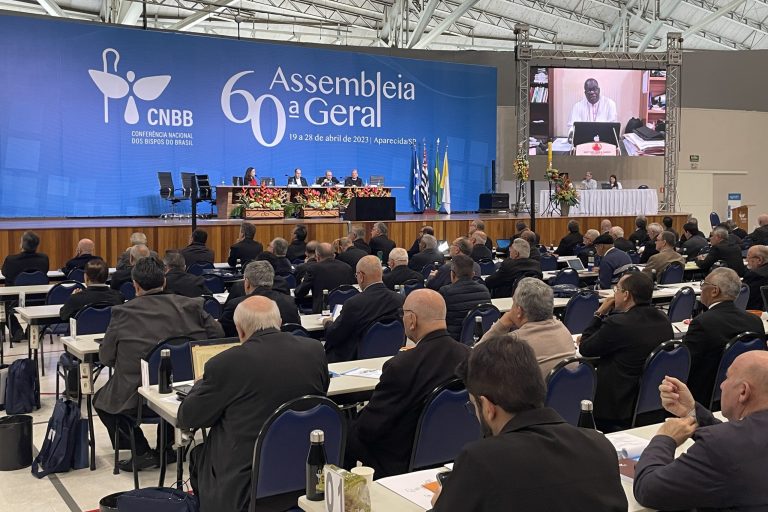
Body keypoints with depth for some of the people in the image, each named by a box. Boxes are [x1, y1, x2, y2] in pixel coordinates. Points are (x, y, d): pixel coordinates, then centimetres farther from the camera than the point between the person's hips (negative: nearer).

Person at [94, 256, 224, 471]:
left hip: (138, 401, -3)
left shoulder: (123, 313, -11)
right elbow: (218, 335, 1)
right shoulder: (189, 306, -5)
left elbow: (105, 357, -3)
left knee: (100, 400, 26)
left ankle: (142, 451, 15)